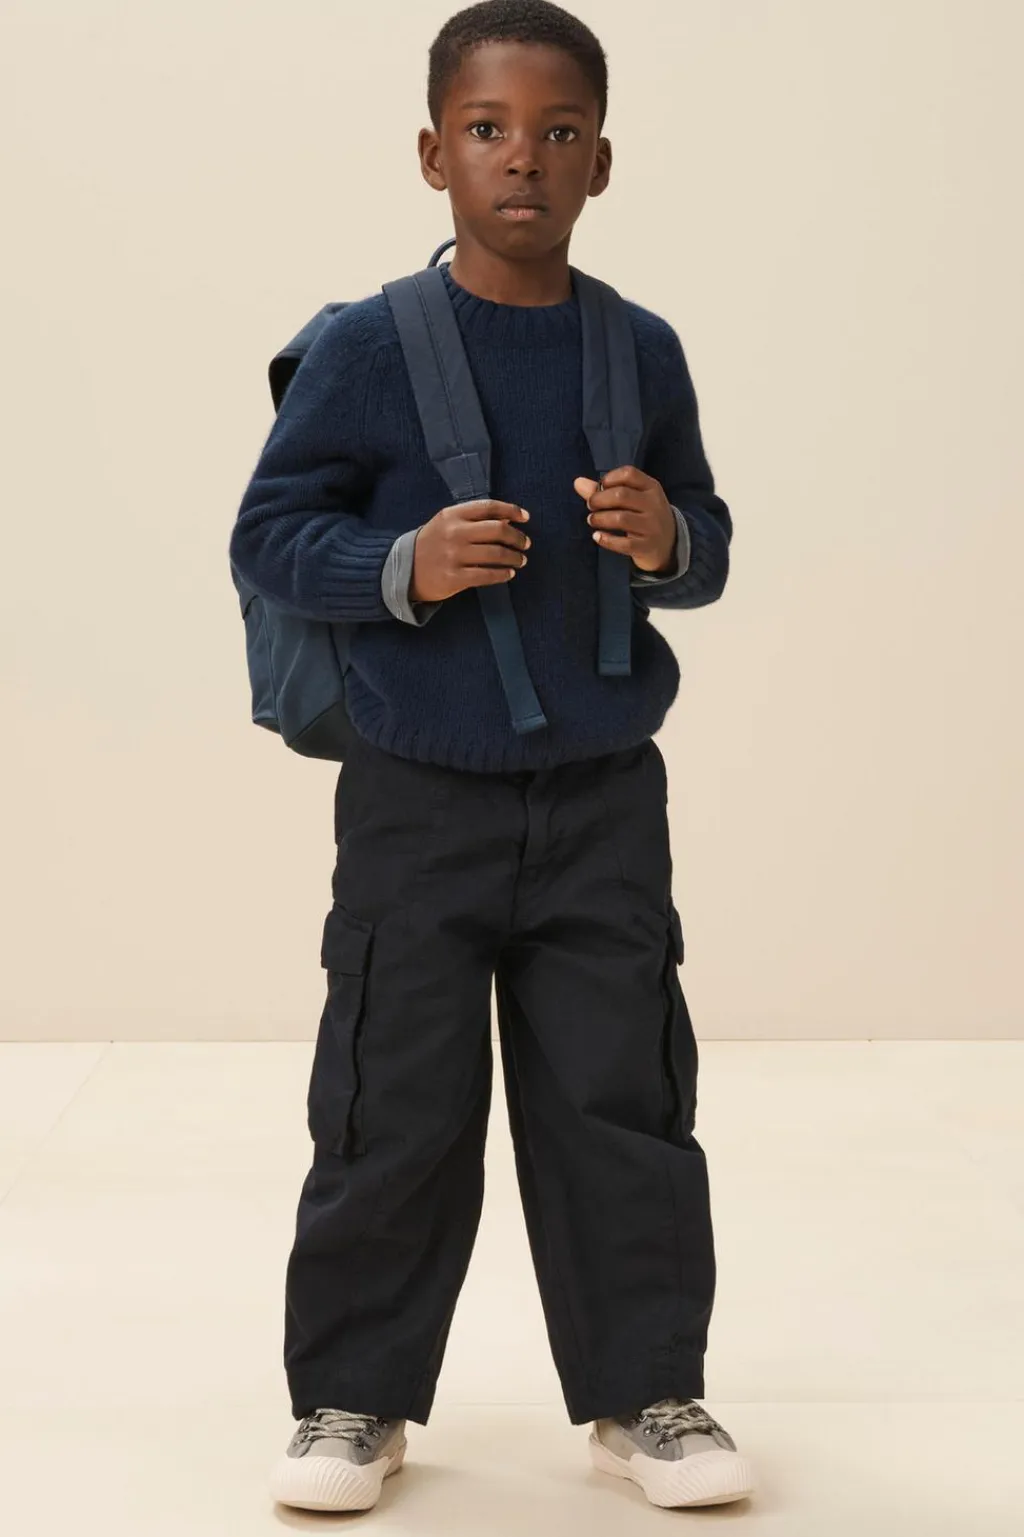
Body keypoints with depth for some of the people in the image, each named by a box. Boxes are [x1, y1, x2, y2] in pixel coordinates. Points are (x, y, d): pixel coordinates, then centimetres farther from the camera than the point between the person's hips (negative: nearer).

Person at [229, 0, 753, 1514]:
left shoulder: (641, 351, 2)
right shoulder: (367, 348, -7)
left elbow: (710, 545, 11)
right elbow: (268, 534, -4)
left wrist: (669, 540, -12)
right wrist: (402, 567, -21)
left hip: (604, 803, 2)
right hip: (420, 803, -2)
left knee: (622, 1102, 7)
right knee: (394, 1113, 4)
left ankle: (646, 1388, 21)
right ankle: (355, 1397, 20)